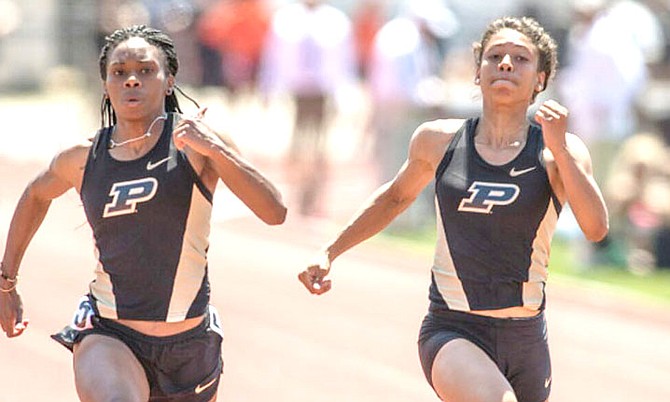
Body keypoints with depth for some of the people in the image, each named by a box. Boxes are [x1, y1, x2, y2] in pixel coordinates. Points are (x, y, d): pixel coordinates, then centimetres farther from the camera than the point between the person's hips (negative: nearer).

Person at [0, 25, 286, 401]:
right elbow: (37, 194, 25)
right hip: (109, 339, -1)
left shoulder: (197, 141, -7)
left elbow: (275, 212, -17)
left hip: (190, 345, 1)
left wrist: (215, 149, -28)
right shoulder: (84, 158, 1)